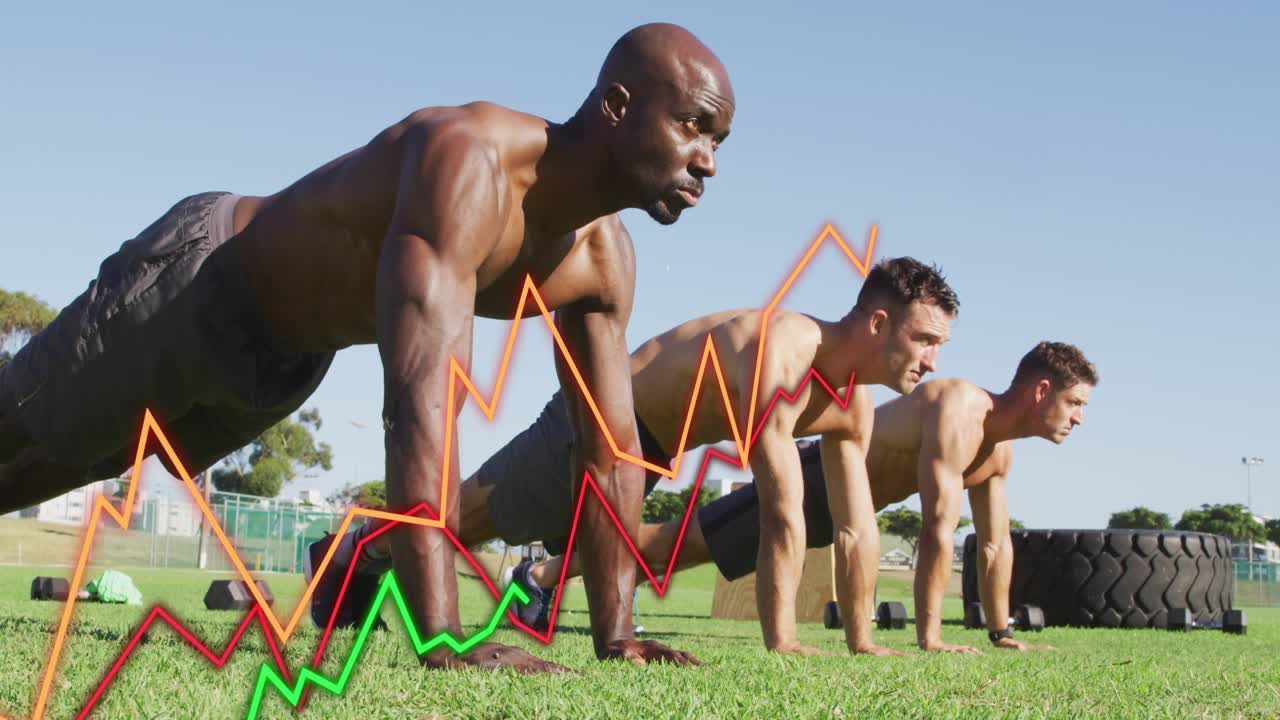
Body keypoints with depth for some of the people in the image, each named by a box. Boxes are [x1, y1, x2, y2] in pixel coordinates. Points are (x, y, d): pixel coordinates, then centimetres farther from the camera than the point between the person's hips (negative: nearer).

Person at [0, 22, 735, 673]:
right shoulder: (469, 160, -43)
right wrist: (442, 637, -57)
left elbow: (612, 447, -11)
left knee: (88, 458, 28)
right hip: (194, 280, -8)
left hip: (287, 356, 8)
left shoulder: (603, 256, -18)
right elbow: (422, 401, -52)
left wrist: (614, 633, -17)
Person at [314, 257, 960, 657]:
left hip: (648, 450, 8)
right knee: (470, 513, 9)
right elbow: (784, 514, -39)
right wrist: (780, 641, -38)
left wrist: (860, 639, -3)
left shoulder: (852, 404, -10)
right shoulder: (780, 352, -37)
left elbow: (857, 526, -3)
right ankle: (354, 552, 30)